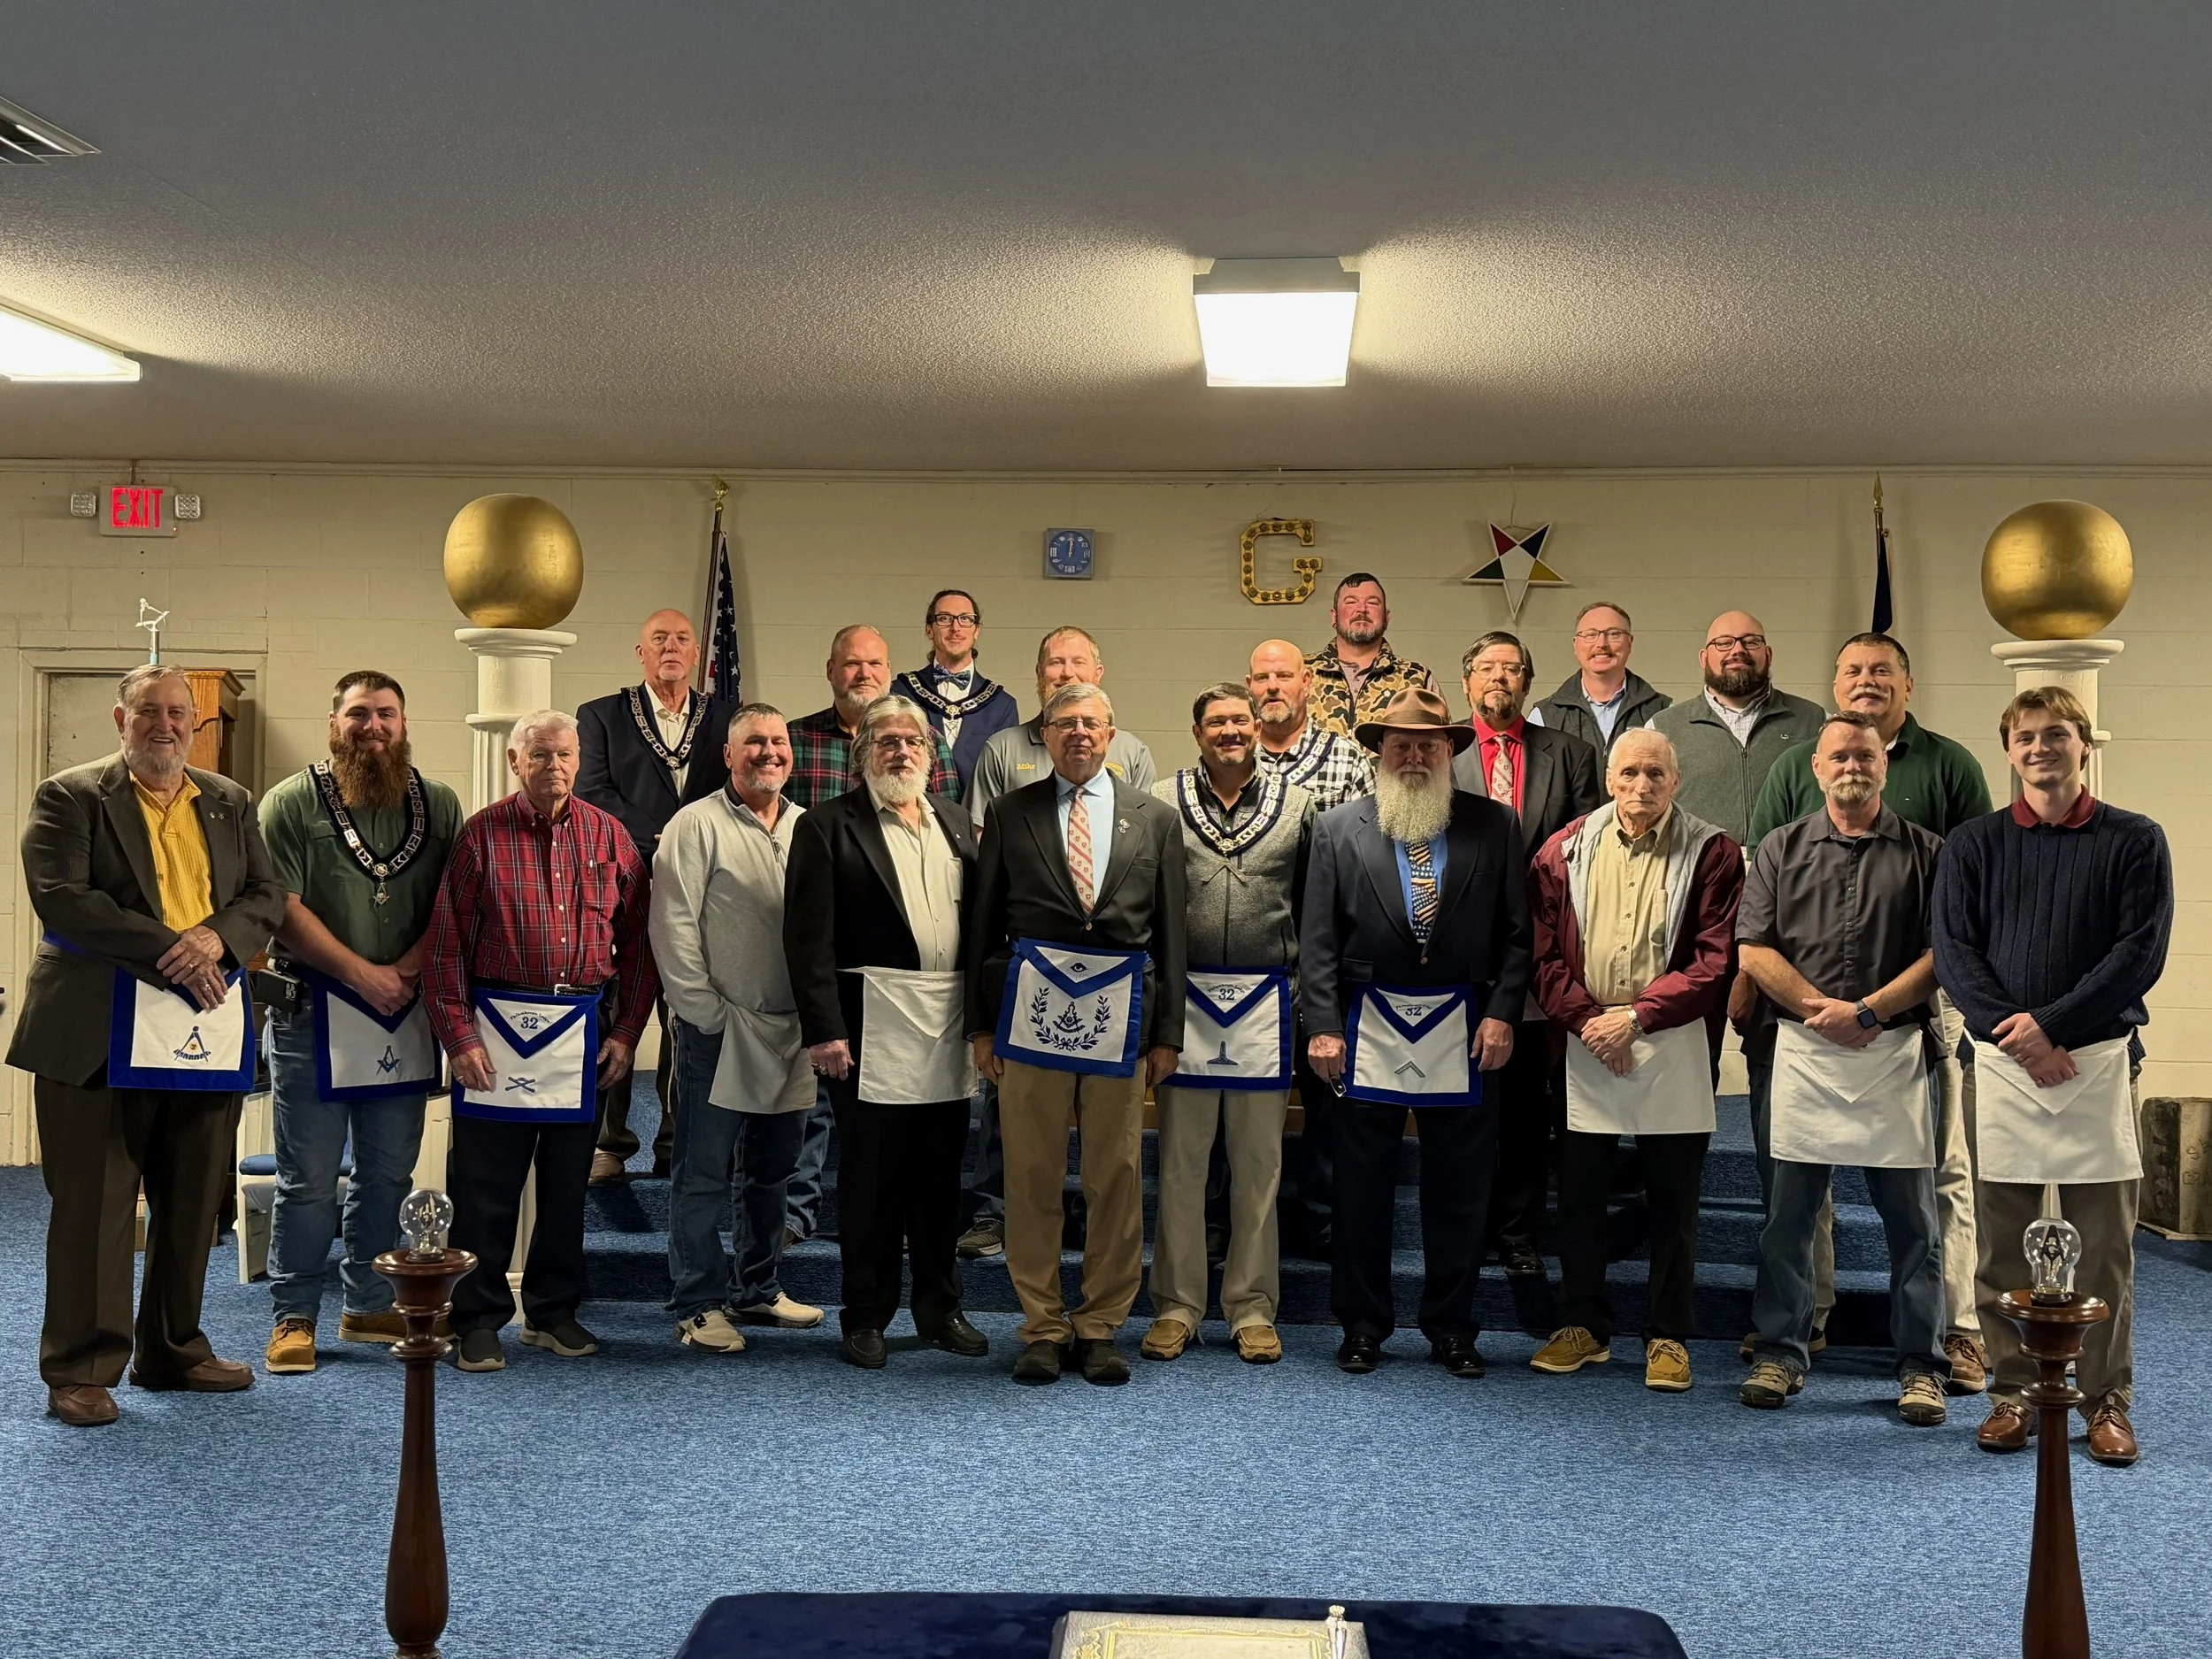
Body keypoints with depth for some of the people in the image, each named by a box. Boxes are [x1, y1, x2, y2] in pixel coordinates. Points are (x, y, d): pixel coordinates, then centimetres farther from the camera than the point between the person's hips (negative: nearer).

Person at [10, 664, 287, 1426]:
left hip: (206, 1031, 5)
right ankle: (81, 1369, 8)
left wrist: (217, 937, -13)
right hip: (100, 1033, -5)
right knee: (94, 1203, -1)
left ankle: (174, 1350, 24)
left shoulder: (230, 803, 15)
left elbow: (267, 896, 9)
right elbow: (61, 895, -13)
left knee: (193, 1202, 12)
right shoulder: (68, 797, 0)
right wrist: (166, 951, -18)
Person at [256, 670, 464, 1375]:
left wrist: (411, 966, -11)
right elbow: (283, 908, -9)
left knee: (389, 1173, 11)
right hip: (316, 1010, -4)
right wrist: (361, 974, -12)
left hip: (406, 1014, 4)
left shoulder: (438, 804, 8)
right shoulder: (292, 802, -3)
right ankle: (294, 1317, 11)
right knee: (309, 1179, 1)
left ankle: (370, 1305, 23)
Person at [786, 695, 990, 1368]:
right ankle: (866, 1317, 14)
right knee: (871, 1178, 2)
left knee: (941, 1175, 12)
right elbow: (809, 935, -7)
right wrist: (822, 1028, -14)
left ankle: (941, 1308, 24)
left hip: (949, 1026, 5)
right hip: (872, 1027, -5)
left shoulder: (955, 819, 15)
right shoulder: (828, 826, -1)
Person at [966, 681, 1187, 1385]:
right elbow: (985, 922, 8)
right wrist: (981, 1023, 3)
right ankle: (1042, 1326, 14)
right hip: (1032, 1003, -1)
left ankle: (1100, 1326, 16)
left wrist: (1167, 1031, 5)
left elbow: (1170, 931, 9)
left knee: (1118, 1178, 4)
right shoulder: (1011, 814, 8)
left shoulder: (1154, 820, 11)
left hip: (1120, 1009, 1)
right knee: (1032, 1176, 3)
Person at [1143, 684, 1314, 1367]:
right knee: (1180, 1162, 5)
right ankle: (1176, 1306, 15)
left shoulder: (1295, 805, 7)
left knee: (1259, 1163, 7)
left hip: (1266, 1003, 1)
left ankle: (1252, 1309, 17)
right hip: (1184, 997, -1)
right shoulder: (1161, 803, 2)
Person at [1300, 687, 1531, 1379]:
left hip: (1464, 1032, 0)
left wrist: (1503, 1012, -5)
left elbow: (1516, 931, 4)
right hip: (1368, 1029, 0)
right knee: (1362, 1190, 6)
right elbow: (1318, 939, 0)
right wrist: (1323, 1026, -7)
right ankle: (1362, 1326, 19)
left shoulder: (1495, 825, 5)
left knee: (1459, 1190, 7)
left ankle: (1451, 1328, 20)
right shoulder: (1338, 829, 3)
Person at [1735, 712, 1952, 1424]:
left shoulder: (1924, 852, 6)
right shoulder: (1782, 849, 10)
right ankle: (1780, 1353, 16)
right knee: (1788, 1212, 6)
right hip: (1800, 1051, 1)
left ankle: (1921, 1367, 12)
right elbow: (1753, 950, 3)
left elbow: (1942, 952, -1)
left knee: (1912, 1217, 3)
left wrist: (1868, 1011, -10)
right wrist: (1820, 1007, -8)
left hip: (1896, 1050, -1)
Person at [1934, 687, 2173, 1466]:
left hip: (2099, 1059, -1)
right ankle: (2012, 1393, 15)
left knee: (2104, 1246, 2)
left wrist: (2052, 1022, -13)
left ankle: (2107, 1400, 12)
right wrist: (2016, 1037, -12)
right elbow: (1953, 951, 1)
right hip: (2002, 1062, 1)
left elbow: (2141, 952, -4)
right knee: (2003, 1244, 5)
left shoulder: (2135, 841, 3)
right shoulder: (1973, 844, 7)